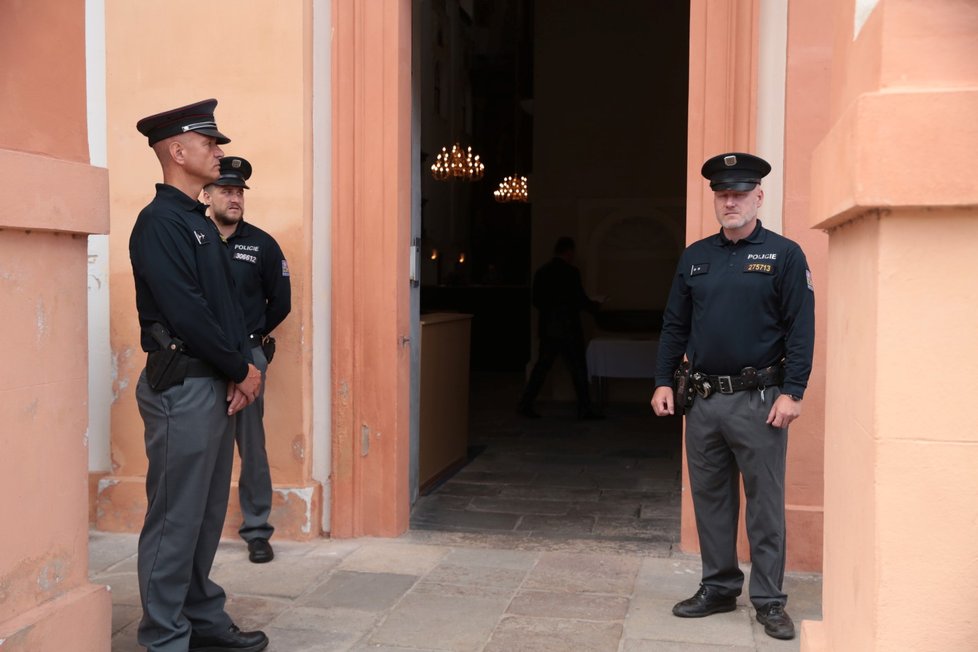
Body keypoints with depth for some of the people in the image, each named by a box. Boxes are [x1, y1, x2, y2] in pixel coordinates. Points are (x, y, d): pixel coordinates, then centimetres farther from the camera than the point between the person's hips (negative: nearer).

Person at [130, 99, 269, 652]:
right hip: (182, 388, -9)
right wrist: (242, 370, -10)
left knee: (208, 514, 16)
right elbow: (187, 314, -19)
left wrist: (242, 368, 0)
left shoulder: (201, 223, 16)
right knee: (176, 519, -1)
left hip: (219, 386, 9)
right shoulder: (159, 223, -12)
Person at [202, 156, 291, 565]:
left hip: (246, 356, 0)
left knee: (251, 446, 3)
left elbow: (281, 300, 9)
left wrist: (252, 334, 10)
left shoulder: (261, 244, 3)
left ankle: (257, 531, 13)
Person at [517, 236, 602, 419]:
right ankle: (584, 409, 8)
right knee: (578, 369, 3)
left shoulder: (541, 271, 7)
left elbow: (536, 301, 10)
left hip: (547, 328, 6)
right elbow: (580, 300, -11)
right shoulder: (571, 272, -12)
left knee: (541, 367, 10)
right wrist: (595, 306, 7)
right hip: (568, 328, -6)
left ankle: (525, 404, 7)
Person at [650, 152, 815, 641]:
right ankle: (719, 588, 26)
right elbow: (674, 324, 13)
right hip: (703, 399, 5)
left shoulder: (784, 255, -3)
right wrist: (663, 381, 6)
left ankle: (768, 600, 15)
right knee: (710, 499, 12)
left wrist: (792, 393, -14)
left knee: (765, 504, 3)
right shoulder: (695, 257, 10)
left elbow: (801, 328, -7)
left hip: (758, 400, -4)